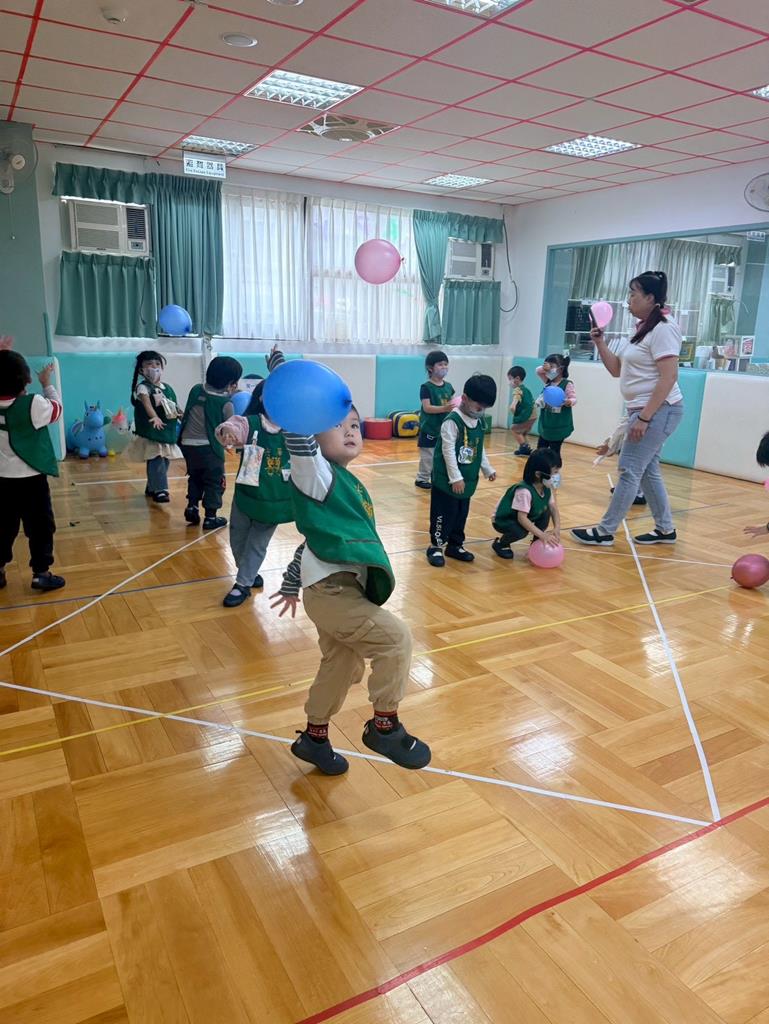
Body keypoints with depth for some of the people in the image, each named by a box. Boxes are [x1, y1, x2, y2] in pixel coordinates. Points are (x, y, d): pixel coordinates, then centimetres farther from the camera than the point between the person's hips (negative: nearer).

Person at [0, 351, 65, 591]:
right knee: (40, 526, 4)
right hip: (30, 479, -5)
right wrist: (47, 383, 14)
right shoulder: (33, 404, -17)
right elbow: (57, 408, 2)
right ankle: (41, 573, 7)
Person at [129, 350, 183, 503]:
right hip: (151, 432, -7)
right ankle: (159, 490, -9)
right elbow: (146, 403, -28)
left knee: (164, 461, 12)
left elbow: (174, 407, 15)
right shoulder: (143, 387, -9)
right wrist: (154, 417, -46)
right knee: (156, 461, -14)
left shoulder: (167, 387, 12)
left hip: (167, 431, 7)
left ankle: (152, 487, 27)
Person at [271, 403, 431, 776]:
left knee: (342, 667, 18)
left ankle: (314, 738, 36)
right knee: (396, 637, -14)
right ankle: (384, 726, 3)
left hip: (345, 588, 9)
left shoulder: (347, 483, 17)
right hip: (330, 590, -9)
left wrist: (292, 584, 31)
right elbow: (300, 444, -30)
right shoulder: (318, 474, -7)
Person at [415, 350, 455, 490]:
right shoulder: (426, 387, -12)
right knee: (428, 456, -1)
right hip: (429, 428, -6)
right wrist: (444, 408, -31)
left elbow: (451, 404, 13)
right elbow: (427, 408, -19)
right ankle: (422, 479, 12)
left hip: (444, 428, 6)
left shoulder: (448, 386, 7)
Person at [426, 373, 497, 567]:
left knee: (461, 514, 14)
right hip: (447, 480, -8)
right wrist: (456, 478, -20)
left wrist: (487, 469, 19)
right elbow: (448, 451, -20)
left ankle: (455, 545, 27)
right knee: (444, 514, -1)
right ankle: (436, 547, 12)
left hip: (467, 480, 8)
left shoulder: (478, 422, 8)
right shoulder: (452, 421, -18)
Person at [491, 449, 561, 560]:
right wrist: (542, 535, -40)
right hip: (503, 520, -7)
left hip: (525, 518, 7)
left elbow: (553, 508, -7)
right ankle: (500, 544, -3)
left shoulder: (547, 488, -11)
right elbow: (522, 518, -38)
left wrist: (557, 528, -25)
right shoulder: (524, 491, -35)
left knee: (546, 511, -11)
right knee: (521, 531, -34)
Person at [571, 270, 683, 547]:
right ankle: (665, 529, 23)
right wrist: (600, 343, 4)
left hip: (658, 411, -10)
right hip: (643, 410, 10)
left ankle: (604, 532, -1)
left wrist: (644, 418, -24)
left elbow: (669, 377, -21)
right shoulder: (641, 329, 14)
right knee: (647, 471, 13)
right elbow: (617, 369, 18)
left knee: (630, 470, -6)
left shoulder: (663, 329, -14)